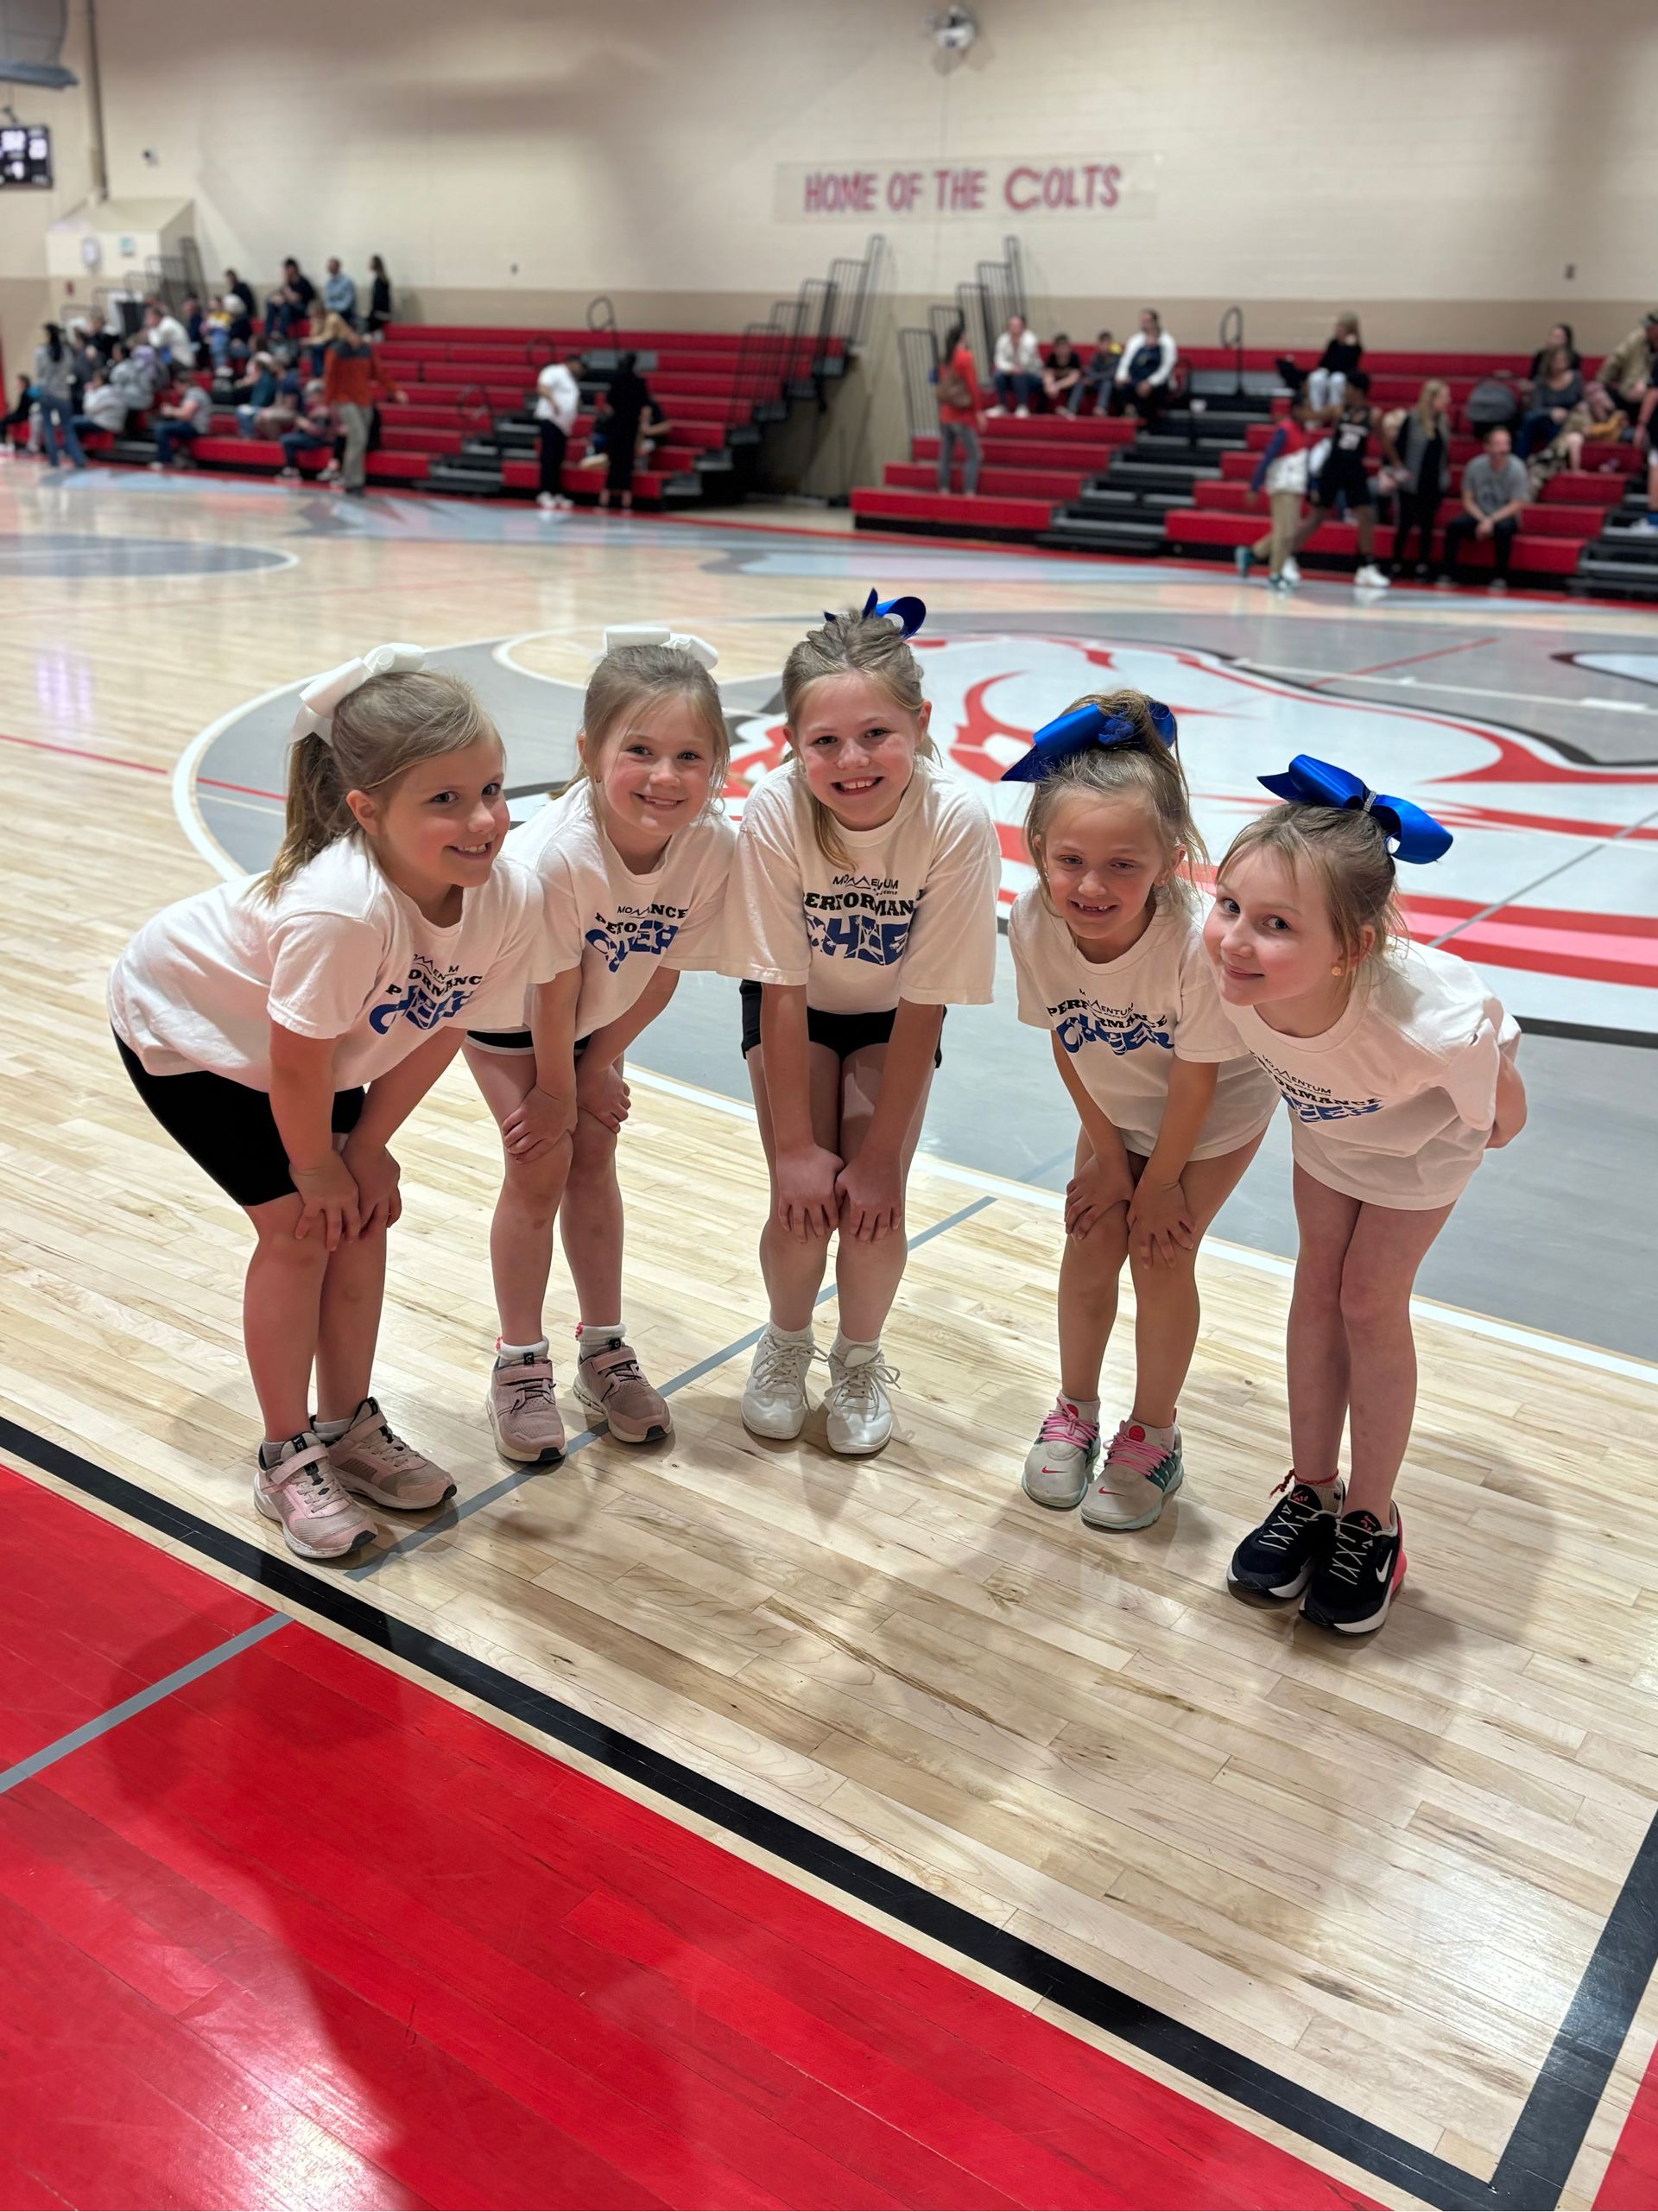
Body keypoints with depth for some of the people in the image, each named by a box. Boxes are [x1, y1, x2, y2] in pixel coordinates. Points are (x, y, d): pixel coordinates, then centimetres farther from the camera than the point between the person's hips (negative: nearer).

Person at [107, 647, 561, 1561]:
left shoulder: (512, 900, -26)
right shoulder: (340, 911, -44)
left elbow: (439, 1028, -11)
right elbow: (296, 1068, -30)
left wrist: (367, 1149, -6)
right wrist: (315, 1167, -13)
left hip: (325, 1041, 6)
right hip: (184, 1025, -6)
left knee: (360, 1217, 5)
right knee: (299, 1229, -7)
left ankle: (347, 1424, 26)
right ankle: (286, 1460, 12)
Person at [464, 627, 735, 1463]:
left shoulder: (714, 846, -29)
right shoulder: (557, 854, -42)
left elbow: (663, 971, -15)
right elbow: (553, 989, -28)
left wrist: (599, 1066, -6)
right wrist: (555, 1092, -14)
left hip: (600, 1012, 4)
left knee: (592, 1160, 9)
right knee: (539, 1168, -6)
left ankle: (604, 1349, 24)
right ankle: (519, 1363, 12)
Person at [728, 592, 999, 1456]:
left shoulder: (957, 820, -32)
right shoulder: (774, 812, -31)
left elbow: (924, 1005, -24)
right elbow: (783, 992, -22)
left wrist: (881, 1154, -19)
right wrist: (796, 1146, -18)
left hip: (892, 1015, 0)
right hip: (794, 1008, 0)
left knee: (874, 1203, -12)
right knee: (803, 1203, -10)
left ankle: (859, 1356, 20)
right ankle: (786, 1340, 22)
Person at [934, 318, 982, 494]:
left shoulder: (944, 358, 9)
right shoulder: (965, 357, -12)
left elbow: (941, 385, 12)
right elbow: (972, 386, -13)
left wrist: (942, 408, 17)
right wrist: (978, 411, -8)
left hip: (945, 414, 7)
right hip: (963, 415, -7)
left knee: (945, 456, 7)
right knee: (973, 455, -3)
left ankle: (943, 492, 8)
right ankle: (969, 493, -11)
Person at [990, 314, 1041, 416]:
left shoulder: (1030, 339, -19)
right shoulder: (1003, 340, -7)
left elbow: (1024, 363, -30)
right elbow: (999, 361, -14)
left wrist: (1018, 344, -37)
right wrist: (1010, 368, -34)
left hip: (1032, 376, -4)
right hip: (1011, 374, 4)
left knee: (1019, 375, -35)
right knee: (998, 374, -24)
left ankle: (1023, 407, -22)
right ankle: (1001, 406, -11)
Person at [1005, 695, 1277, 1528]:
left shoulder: (1198, 944, -41)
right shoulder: (1034, 922, -30)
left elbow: (1194, 1083, -24)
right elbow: (1064, 1042, -12)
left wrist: (1159, 1185, -11)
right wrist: (1108, 1155, -3)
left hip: (1216, 1113, -4)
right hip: (1114, 1105, 4)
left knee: (1160, 1258, -1)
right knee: (1089, 1247, 7)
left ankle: (1154, 1435, 22)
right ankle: (1075, 1411, 31)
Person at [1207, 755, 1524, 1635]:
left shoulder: (1432, 1023, -48)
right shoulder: (1230, 962, -40)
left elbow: (1500, 1112, -24)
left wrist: (1485, 1133, -4)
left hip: (1422, 1133, -4)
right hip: (1323, 1119, 4)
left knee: (1370, 1304, 3)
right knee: (1318, 1285, 13)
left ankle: (1370, 1520, 24)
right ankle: (1312, 1490, 31)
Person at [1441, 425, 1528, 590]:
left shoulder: (1516, 468, -12)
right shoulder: (1475, 465, -7)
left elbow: (1516, 505, -12)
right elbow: (1468, 500, -1)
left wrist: (1491, 521, -22)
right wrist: (1482, 520, -16)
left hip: (1505, 516, -2)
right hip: (1479, 515, 2)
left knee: (1503, 528, -36)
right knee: (1454, 524, -25)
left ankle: (1501, 577, -22)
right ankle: (1451, 573, -12)